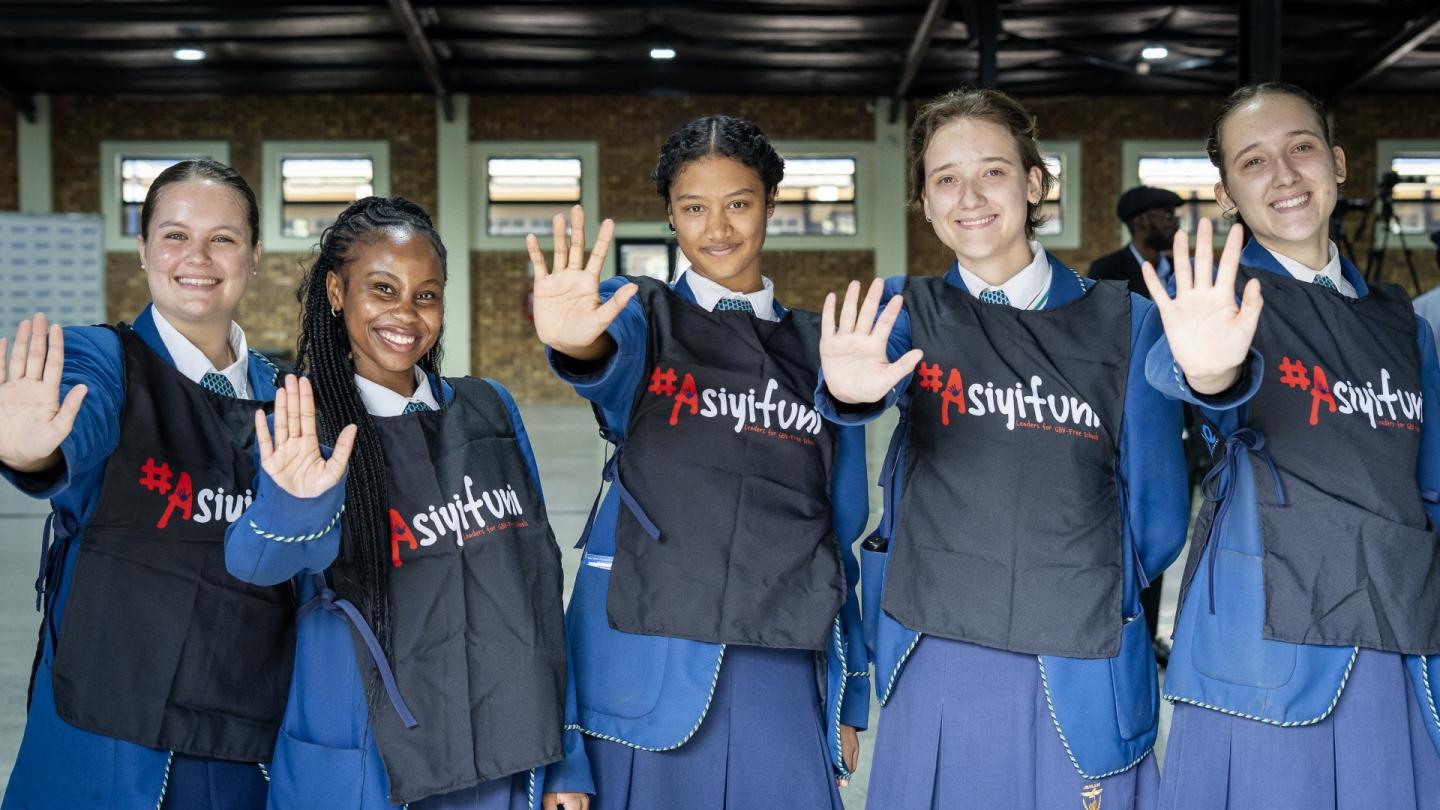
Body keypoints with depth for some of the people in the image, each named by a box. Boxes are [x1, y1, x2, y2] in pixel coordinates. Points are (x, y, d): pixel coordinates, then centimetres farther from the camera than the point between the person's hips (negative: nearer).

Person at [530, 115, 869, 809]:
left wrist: (849, 702, 13)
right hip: (647, 668, -2)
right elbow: (611, 360, -22)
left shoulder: (818, 351, 11)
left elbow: (839, 536, 13)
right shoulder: (642, 315, 4)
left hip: (780, 673, 2)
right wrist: (575, 342, -46)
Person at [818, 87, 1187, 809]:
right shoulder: (905, 312, 3)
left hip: (1078, 677, 0)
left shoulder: (1124, 322, 0)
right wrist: (851, 391, -40)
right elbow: (880, 377, -20)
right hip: (934, 676, 1)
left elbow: (1157, 515, 5)